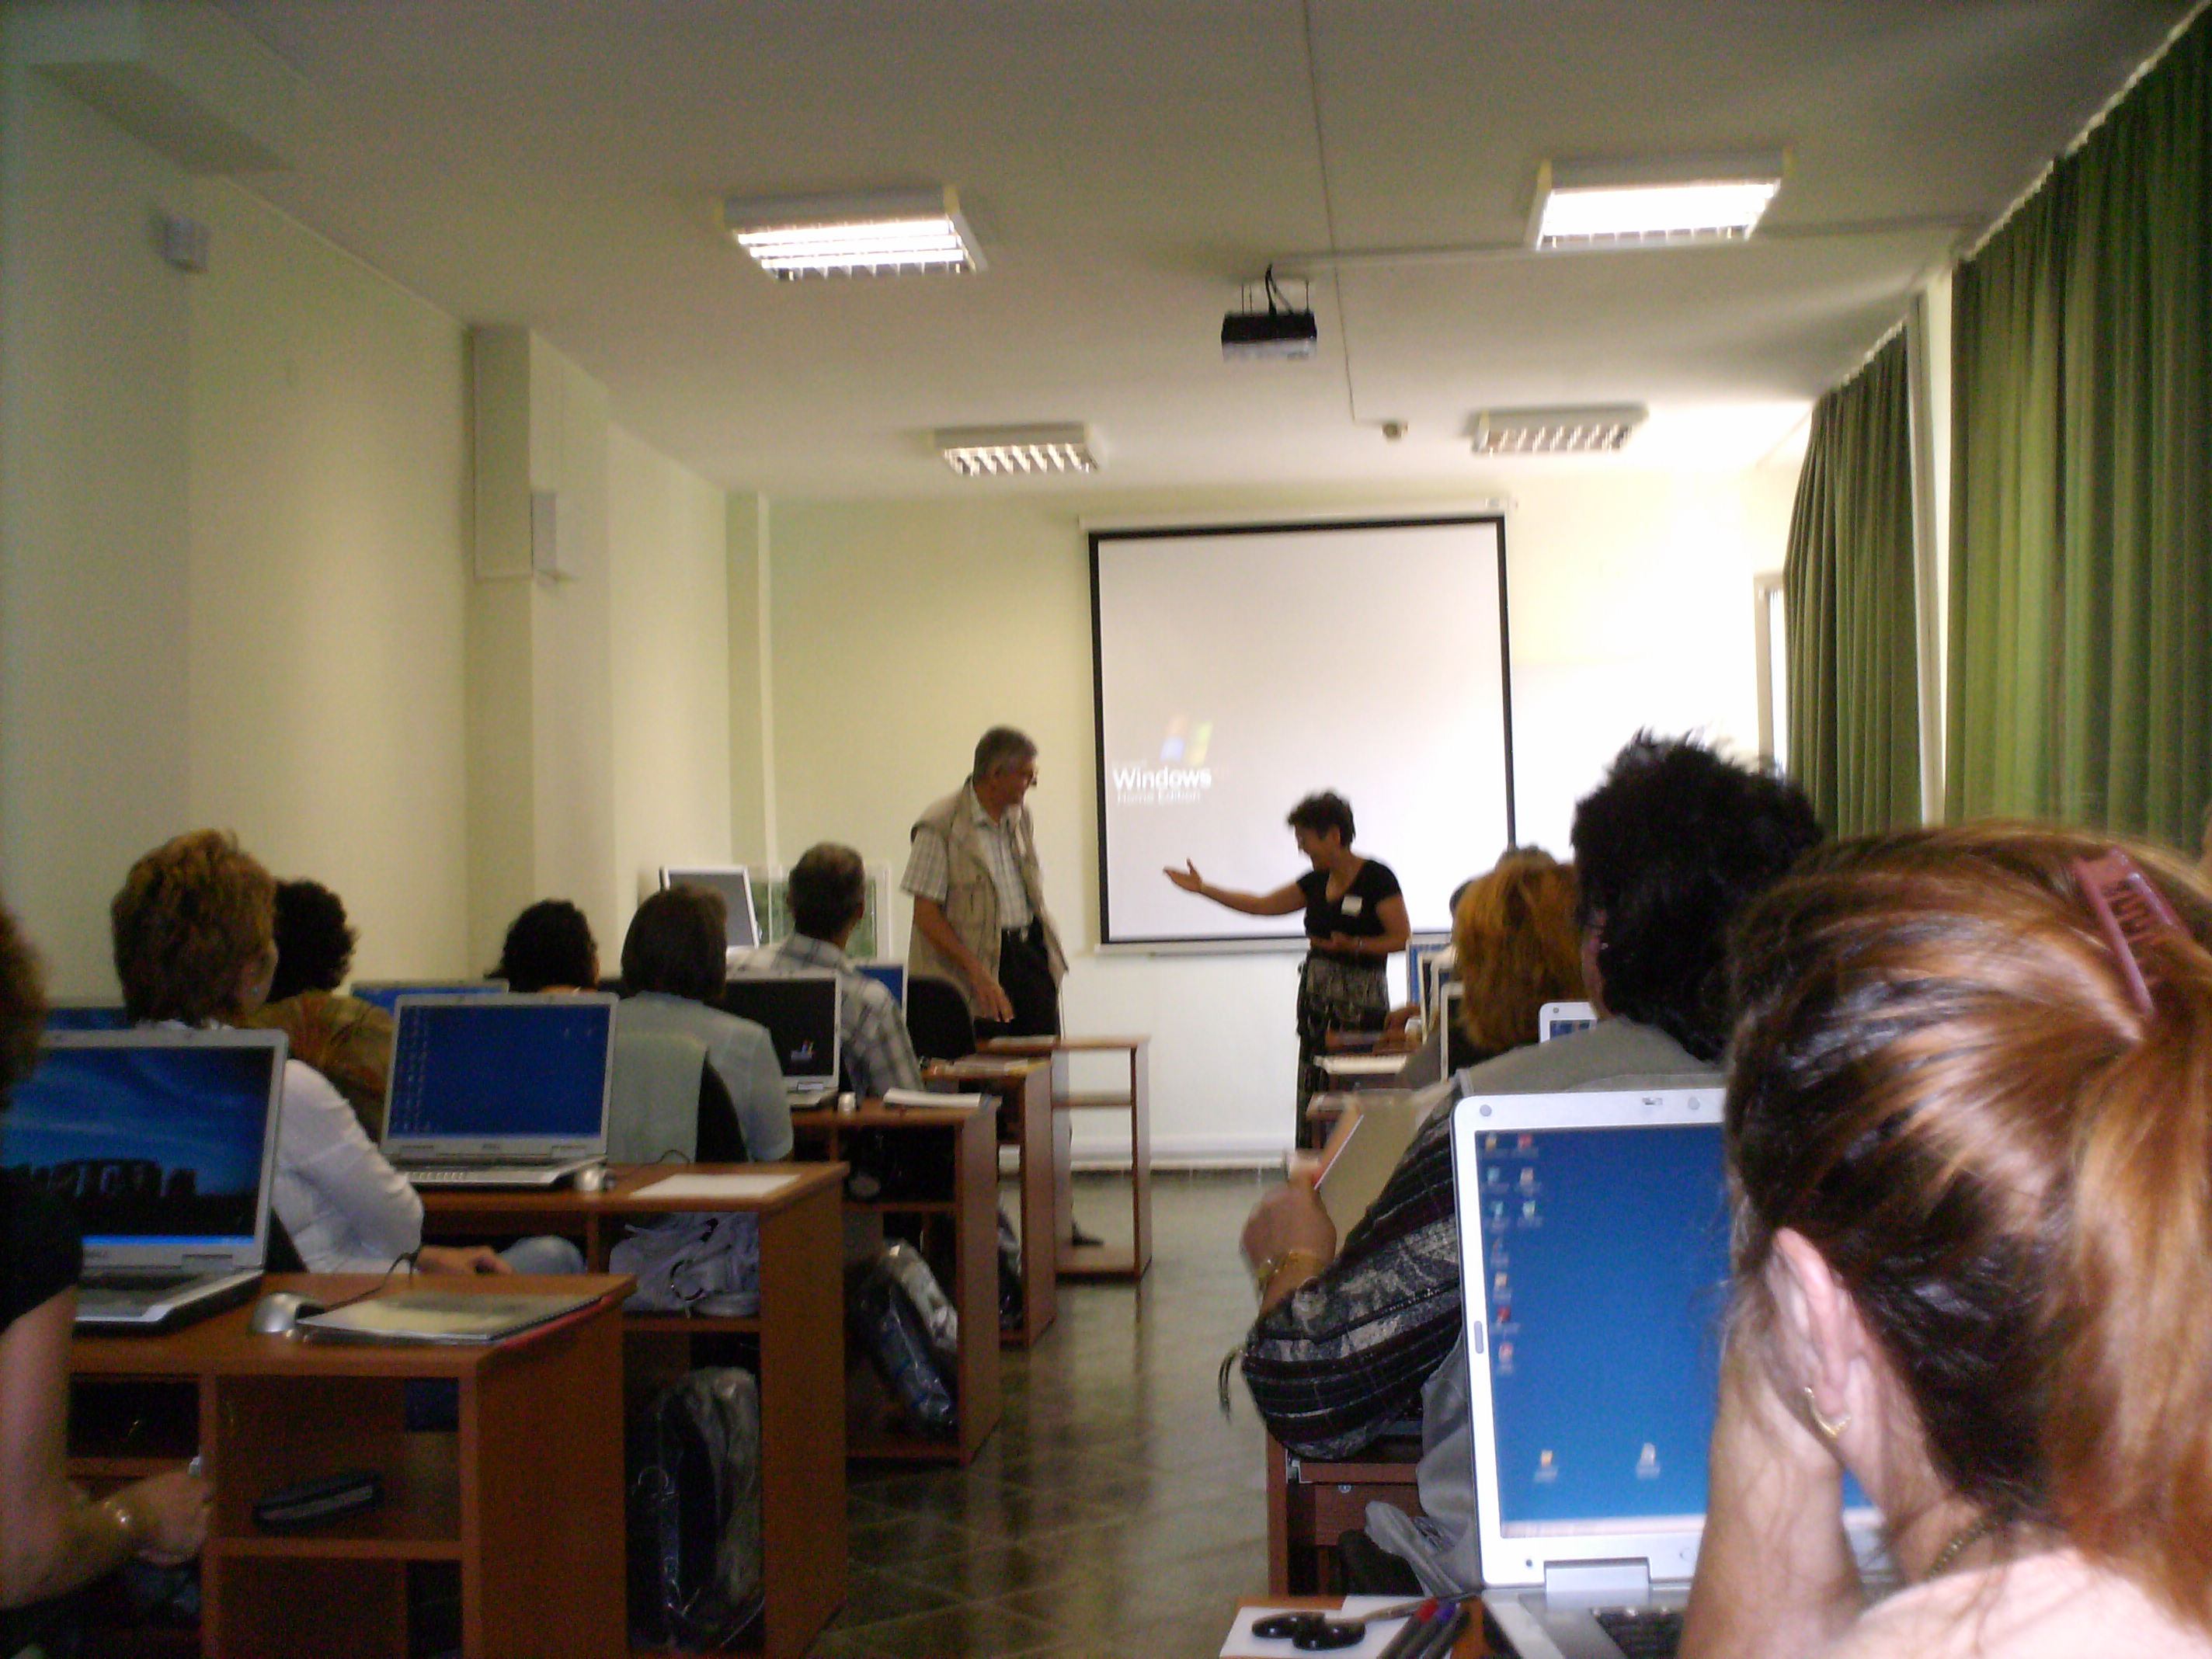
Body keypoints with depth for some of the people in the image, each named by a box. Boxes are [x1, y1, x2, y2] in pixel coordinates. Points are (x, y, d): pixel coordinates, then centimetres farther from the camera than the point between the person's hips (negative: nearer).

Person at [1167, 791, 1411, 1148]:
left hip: (1360, 998, -7)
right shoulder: (1317, 882, 13)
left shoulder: (1377, 878, -6)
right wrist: (1202, 888, 21)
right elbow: (1261, 905, 21)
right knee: (1313, 1094, 3)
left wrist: (1352, 945, -20)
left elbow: (1402, 938, -8)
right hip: (1317, 994, 7)